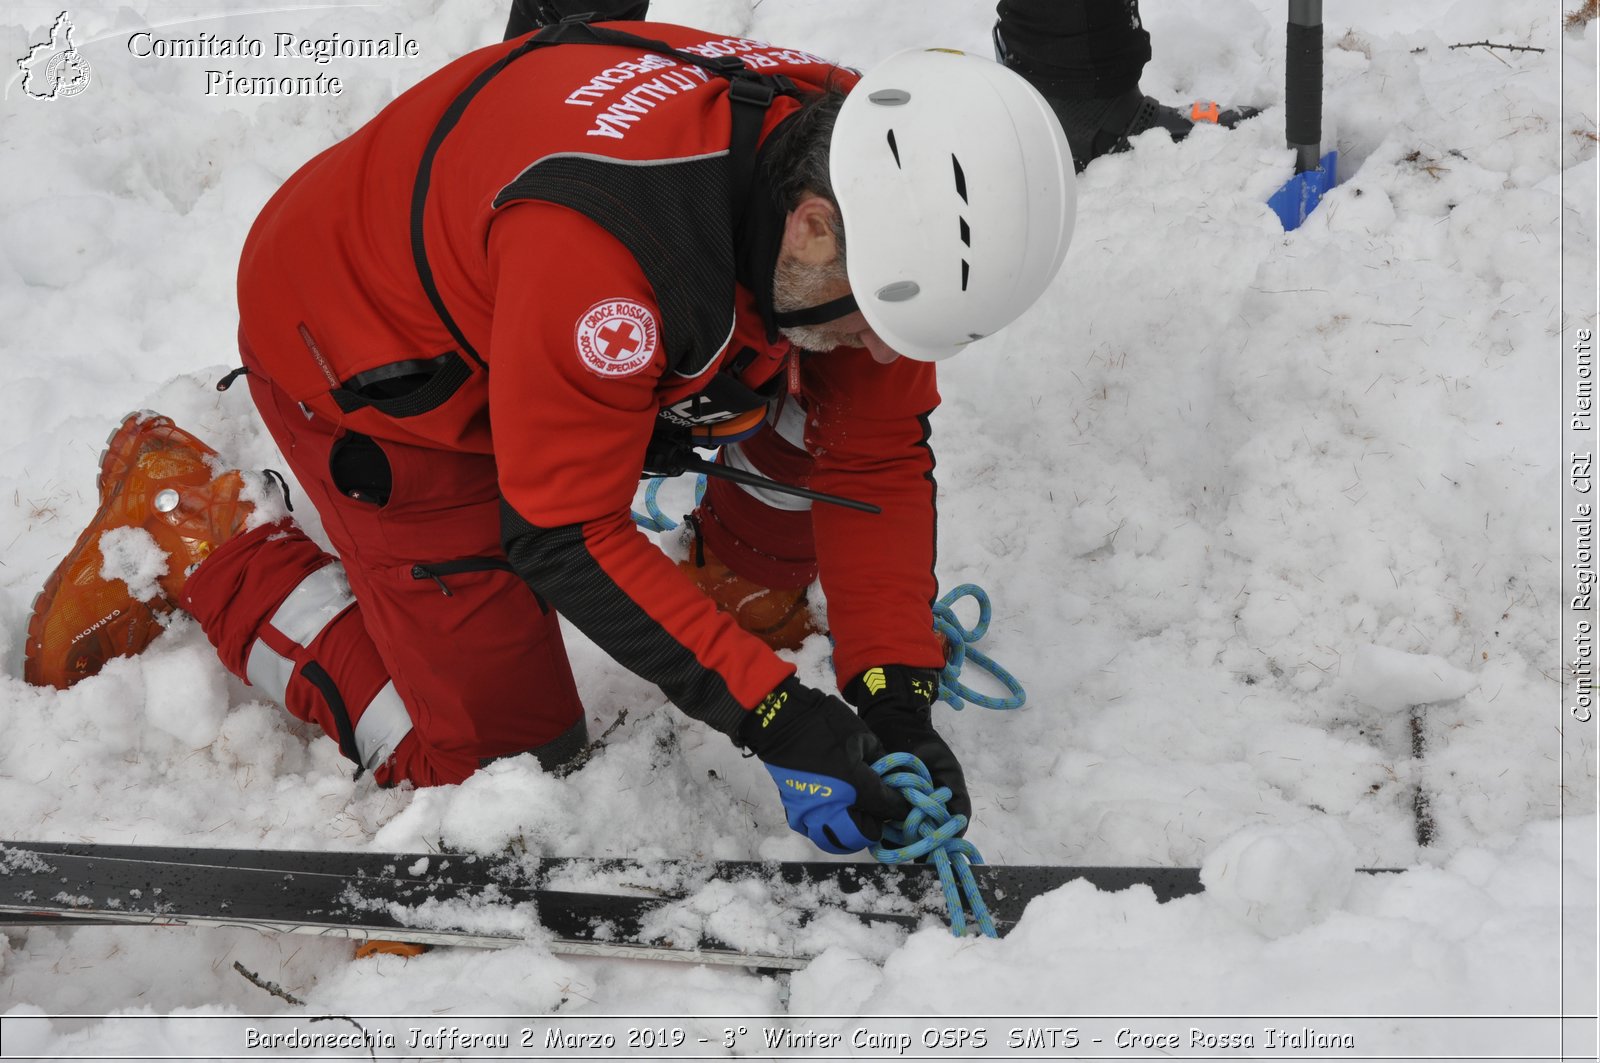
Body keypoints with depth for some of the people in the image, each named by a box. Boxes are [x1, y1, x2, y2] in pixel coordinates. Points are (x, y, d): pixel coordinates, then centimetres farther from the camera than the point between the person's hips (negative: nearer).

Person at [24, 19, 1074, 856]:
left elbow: (878, 460, -10)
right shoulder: (597, 243, -43)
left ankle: (751, 583, 18)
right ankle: (192, 534, 9)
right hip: (359, 344, -7)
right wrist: (772, 716, -34)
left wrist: (899, 693, -21)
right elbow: (565, 534, -33)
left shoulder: (872, 187, -20)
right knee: (502, 758, -4)